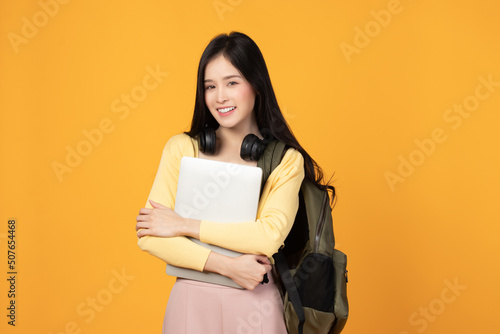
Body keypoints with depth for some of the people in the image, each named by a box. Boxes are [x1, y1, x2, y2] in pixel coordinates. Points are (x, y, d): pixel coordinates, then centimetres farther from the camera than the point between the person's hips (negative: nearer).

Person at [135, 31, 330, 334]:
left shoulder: (286, 161, -3)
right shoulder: (181, 148, -1)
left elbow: (270, 235, -17)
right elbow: (149, 237, -7)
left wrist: (183, 225, -14)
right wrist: (227, 266, -15)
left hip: (255, 305, 0)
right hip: (192, 300, 1)